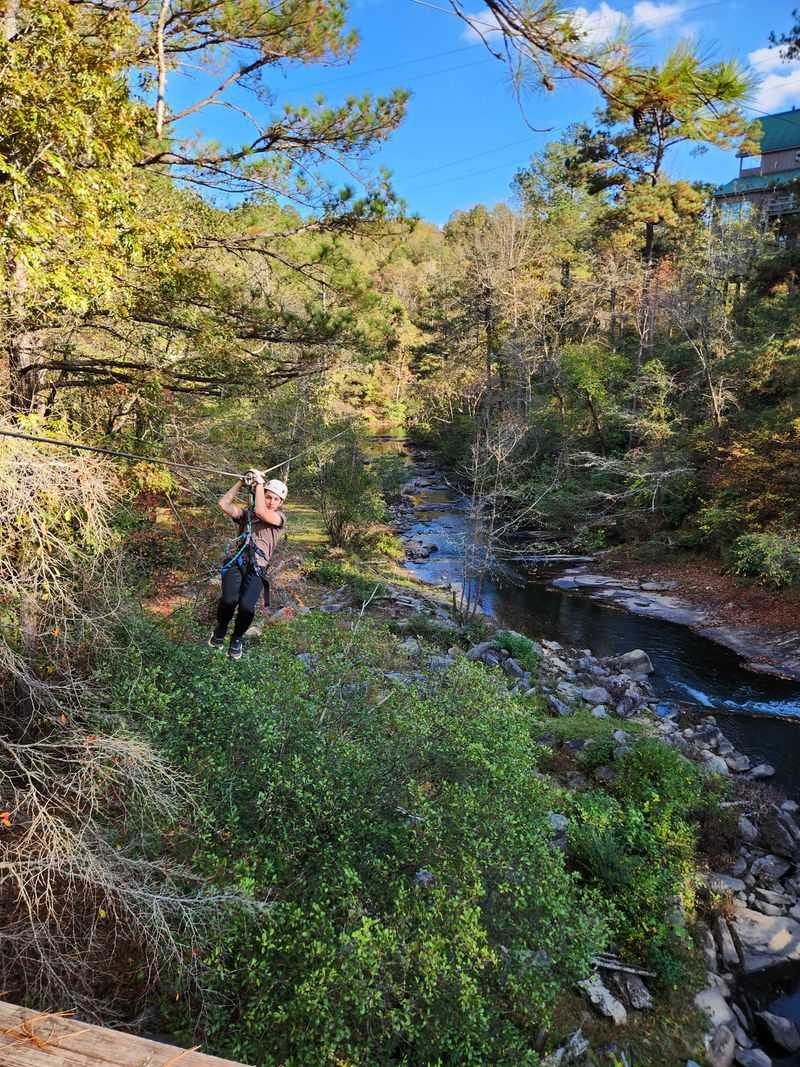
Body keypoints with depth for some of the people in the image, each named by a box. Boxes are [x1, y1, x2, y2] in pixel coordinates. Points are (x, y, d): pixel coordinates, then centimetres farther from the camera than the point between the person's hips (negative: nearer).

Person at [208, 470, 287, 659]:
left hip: (256, 569, -1)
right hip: (235, 563, 2)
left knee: (246, 606, -26)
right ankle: (220, 631, 7)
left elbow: (261, 512, -10)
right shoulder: (247, 513, 20)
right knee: (229, 599, -27)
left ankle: (237, 639, 7)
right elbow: (224, 504, 7)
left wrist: (259, 483, -2)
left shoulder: (280, 517, 10)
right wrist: (241, 482, 7)